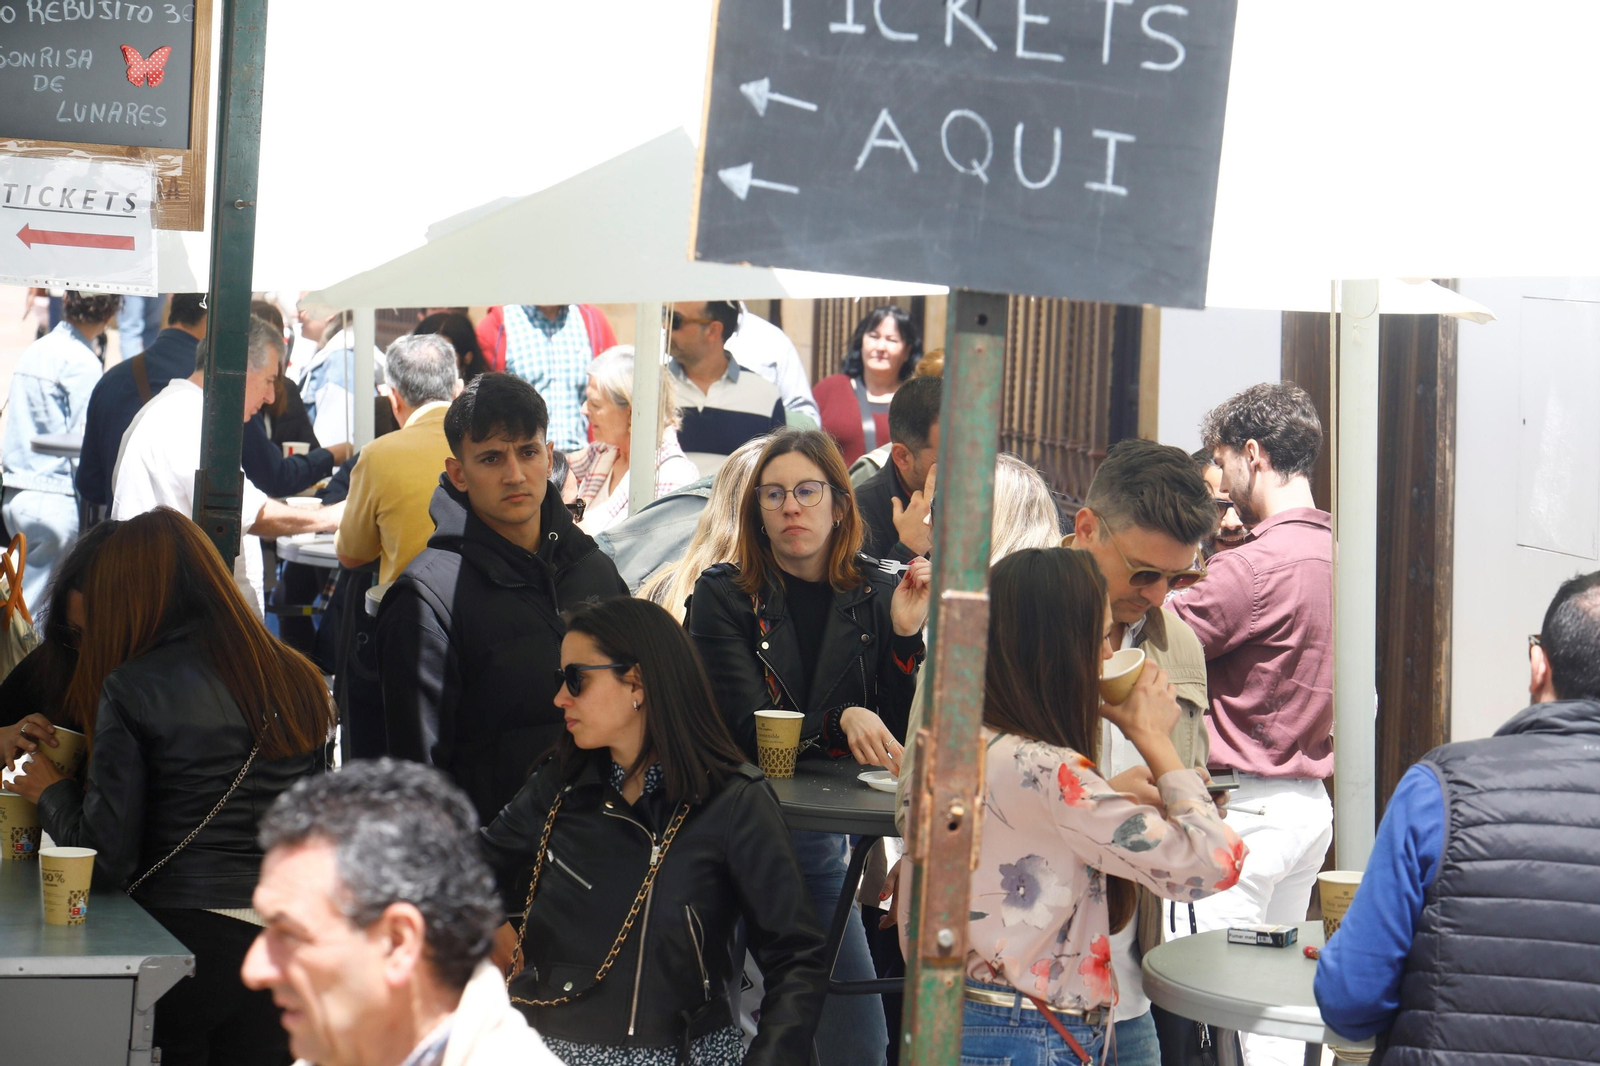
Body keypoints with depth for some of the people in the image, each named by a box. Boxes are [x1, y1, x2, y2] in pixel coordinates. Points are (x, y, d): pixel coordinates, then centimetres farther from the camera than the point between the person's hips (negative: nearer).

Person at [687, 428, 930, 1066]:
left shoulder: (875, 597, 3)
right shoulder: (724, 595, -5)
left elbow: (898, 737, -1)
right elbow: (745, 728, -15)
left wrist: (905, 636, -14)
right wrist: (840, 721, -31)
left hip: (819, 845, 3)